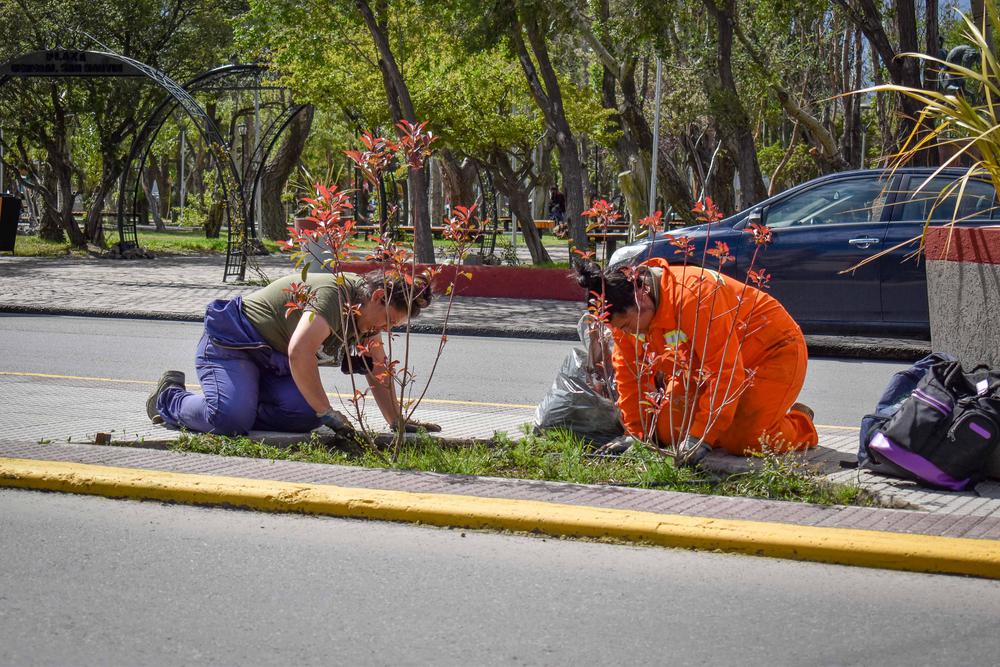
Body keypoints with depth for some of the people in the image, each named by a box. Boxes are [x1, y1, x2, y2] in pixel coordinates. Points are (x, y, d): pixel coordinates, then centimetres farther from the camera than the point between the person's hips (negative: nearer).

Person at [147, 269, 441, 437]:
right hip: (230, 343, -8)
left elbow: (378, 373, 12)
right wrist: (327, 413, -35)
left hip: (274, 362, 8)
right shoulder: (335, 292, -29)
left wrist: (398, 422, 4)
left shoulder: (369, 311, 1)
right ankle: (170, 398, 2)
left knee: (305, 415, -18)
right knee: (231, 420, -29)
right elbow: (299, 352, -39)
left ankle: (242, 402, 6)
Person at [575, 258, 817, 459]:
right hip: (706, 364, 8)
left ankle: (800, 422, 9)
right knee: (668, 431, -6)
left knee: (741, 441, -22)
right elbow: (630, 375, -1)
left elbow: (725, 371, -35)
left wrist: (701, 437, -35)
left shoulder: (692, 295, -37)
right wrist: (640, 435, -5)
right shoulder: (625, 313, -13)